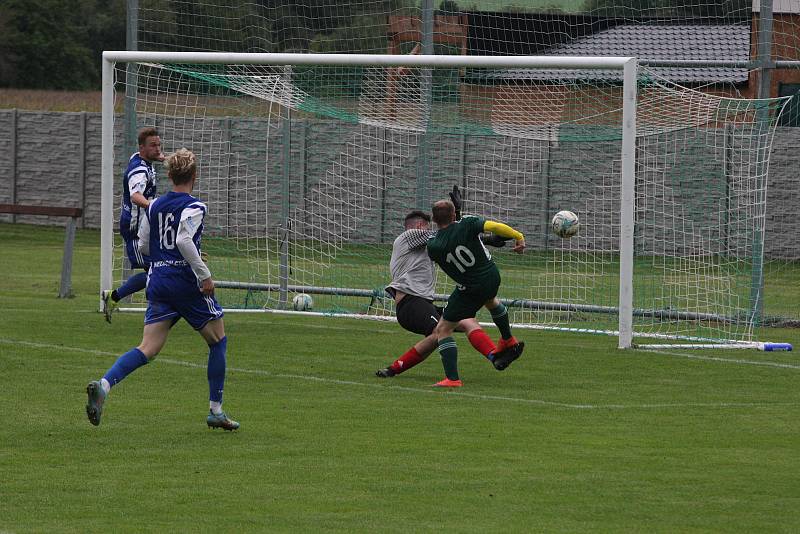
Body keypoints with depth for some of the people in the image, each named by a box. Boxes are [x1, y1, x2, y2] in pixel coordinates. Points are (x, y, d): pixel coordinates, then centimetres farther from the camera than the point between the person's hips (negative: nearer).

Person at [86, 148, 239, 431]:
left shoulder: (154, 206, 12)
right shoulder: (194, 207, -8)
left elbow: (143, 246, 16)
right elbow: (183, 240, -23)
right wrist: (205, 274, -18)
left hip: (158, 282, 5)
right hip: (187, 282, -5)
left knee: (148, 349, -1)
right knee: (218, 341, 13)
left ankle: (103, 385, -26)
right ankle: (216, 411, 14)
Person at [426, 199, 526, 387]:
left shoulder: (433, 246, -18)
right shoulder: (466, 224, -16)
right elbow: (494, 227, -24)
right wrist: (518, 237, -13)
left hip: (470, 290, -4)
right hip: (493, 277, 4)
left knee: (443, 330, 4)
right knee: (490, 300, 40)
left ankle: (452, 378, -7)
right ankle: (509, 342, 58)